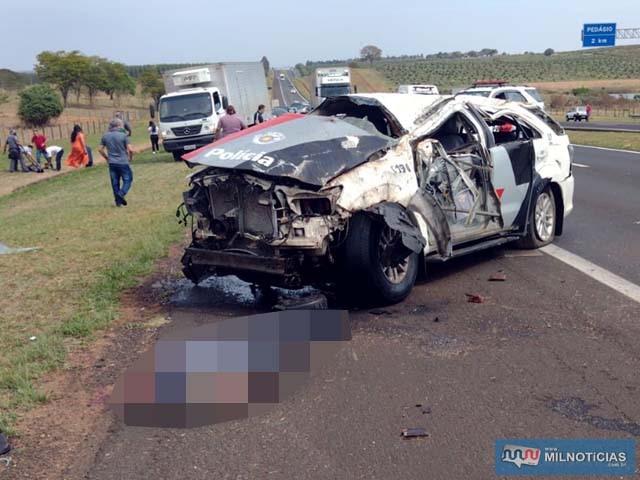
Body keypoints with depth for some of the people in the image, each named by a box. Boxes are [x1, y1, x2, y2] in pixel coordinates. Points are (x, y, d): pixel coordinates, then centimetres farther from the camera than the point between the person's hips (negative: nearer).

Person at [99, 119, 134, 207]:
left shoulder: (105, 136, 3)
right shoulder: (123, 136, -10)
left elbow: (100, 149, 7)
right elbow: (130, 150, -13)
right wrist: (130, 157, 6)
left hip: (112, 163, 4)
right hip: (123, 162, -4)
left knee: (115, 182, 10)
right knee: (128, 179, 8)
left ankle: (118, 201, 12)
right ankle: (122, 193, -14)